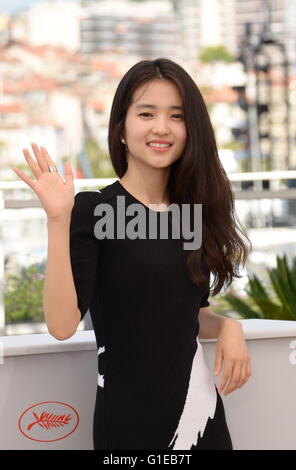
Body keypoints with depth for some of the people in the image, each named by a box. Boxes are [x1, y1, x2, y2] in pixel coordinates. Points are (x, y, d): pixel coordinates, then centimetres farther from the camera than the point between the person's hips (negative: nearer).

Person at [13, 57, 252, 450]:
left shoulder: (194, 211, 5)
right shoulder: (93, 210, -10)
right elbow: (62, 324, -20)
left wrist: (227, 325, -4)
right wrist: (59, 220, -27)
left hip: (201, 406, 5)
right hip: (129, 416, -5)